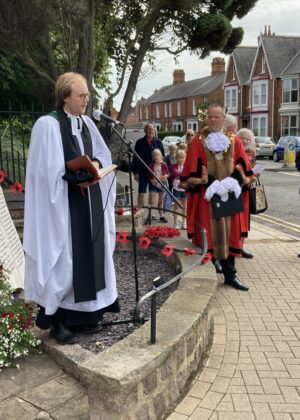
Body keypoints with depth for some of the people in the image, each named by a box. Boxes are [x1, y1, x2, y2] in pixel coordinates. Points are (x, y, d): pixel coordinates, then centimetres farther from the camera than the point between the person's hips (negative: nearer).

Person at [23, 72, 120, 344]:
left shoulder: (87, 123, 10)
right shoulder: (47, 125, -12)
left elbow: (104, 154, 14)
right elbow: (48, 171, -16)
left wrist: (96, 164, -8)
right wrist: (79, 177, -20)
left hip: (89, 202, 8)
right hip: (63, 204, -7)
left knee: (89, 256, 12)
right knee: (63, 260, -2)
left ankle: (84, 314, 26)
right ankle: (58, 320, 13)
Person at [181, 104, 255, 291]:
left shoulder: (235, 141, 7)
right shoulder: (198, 142, -1)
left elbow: (243, 167, 5)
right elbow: (192, 170, -6)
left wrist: (233, 181, -13)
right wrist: (210, 183, -18)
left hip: (230, 195, 3)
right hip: (206, 196, -3)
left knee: (230, 234, 7)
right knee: (210, 234, -1)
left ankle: (230, 274, 16)